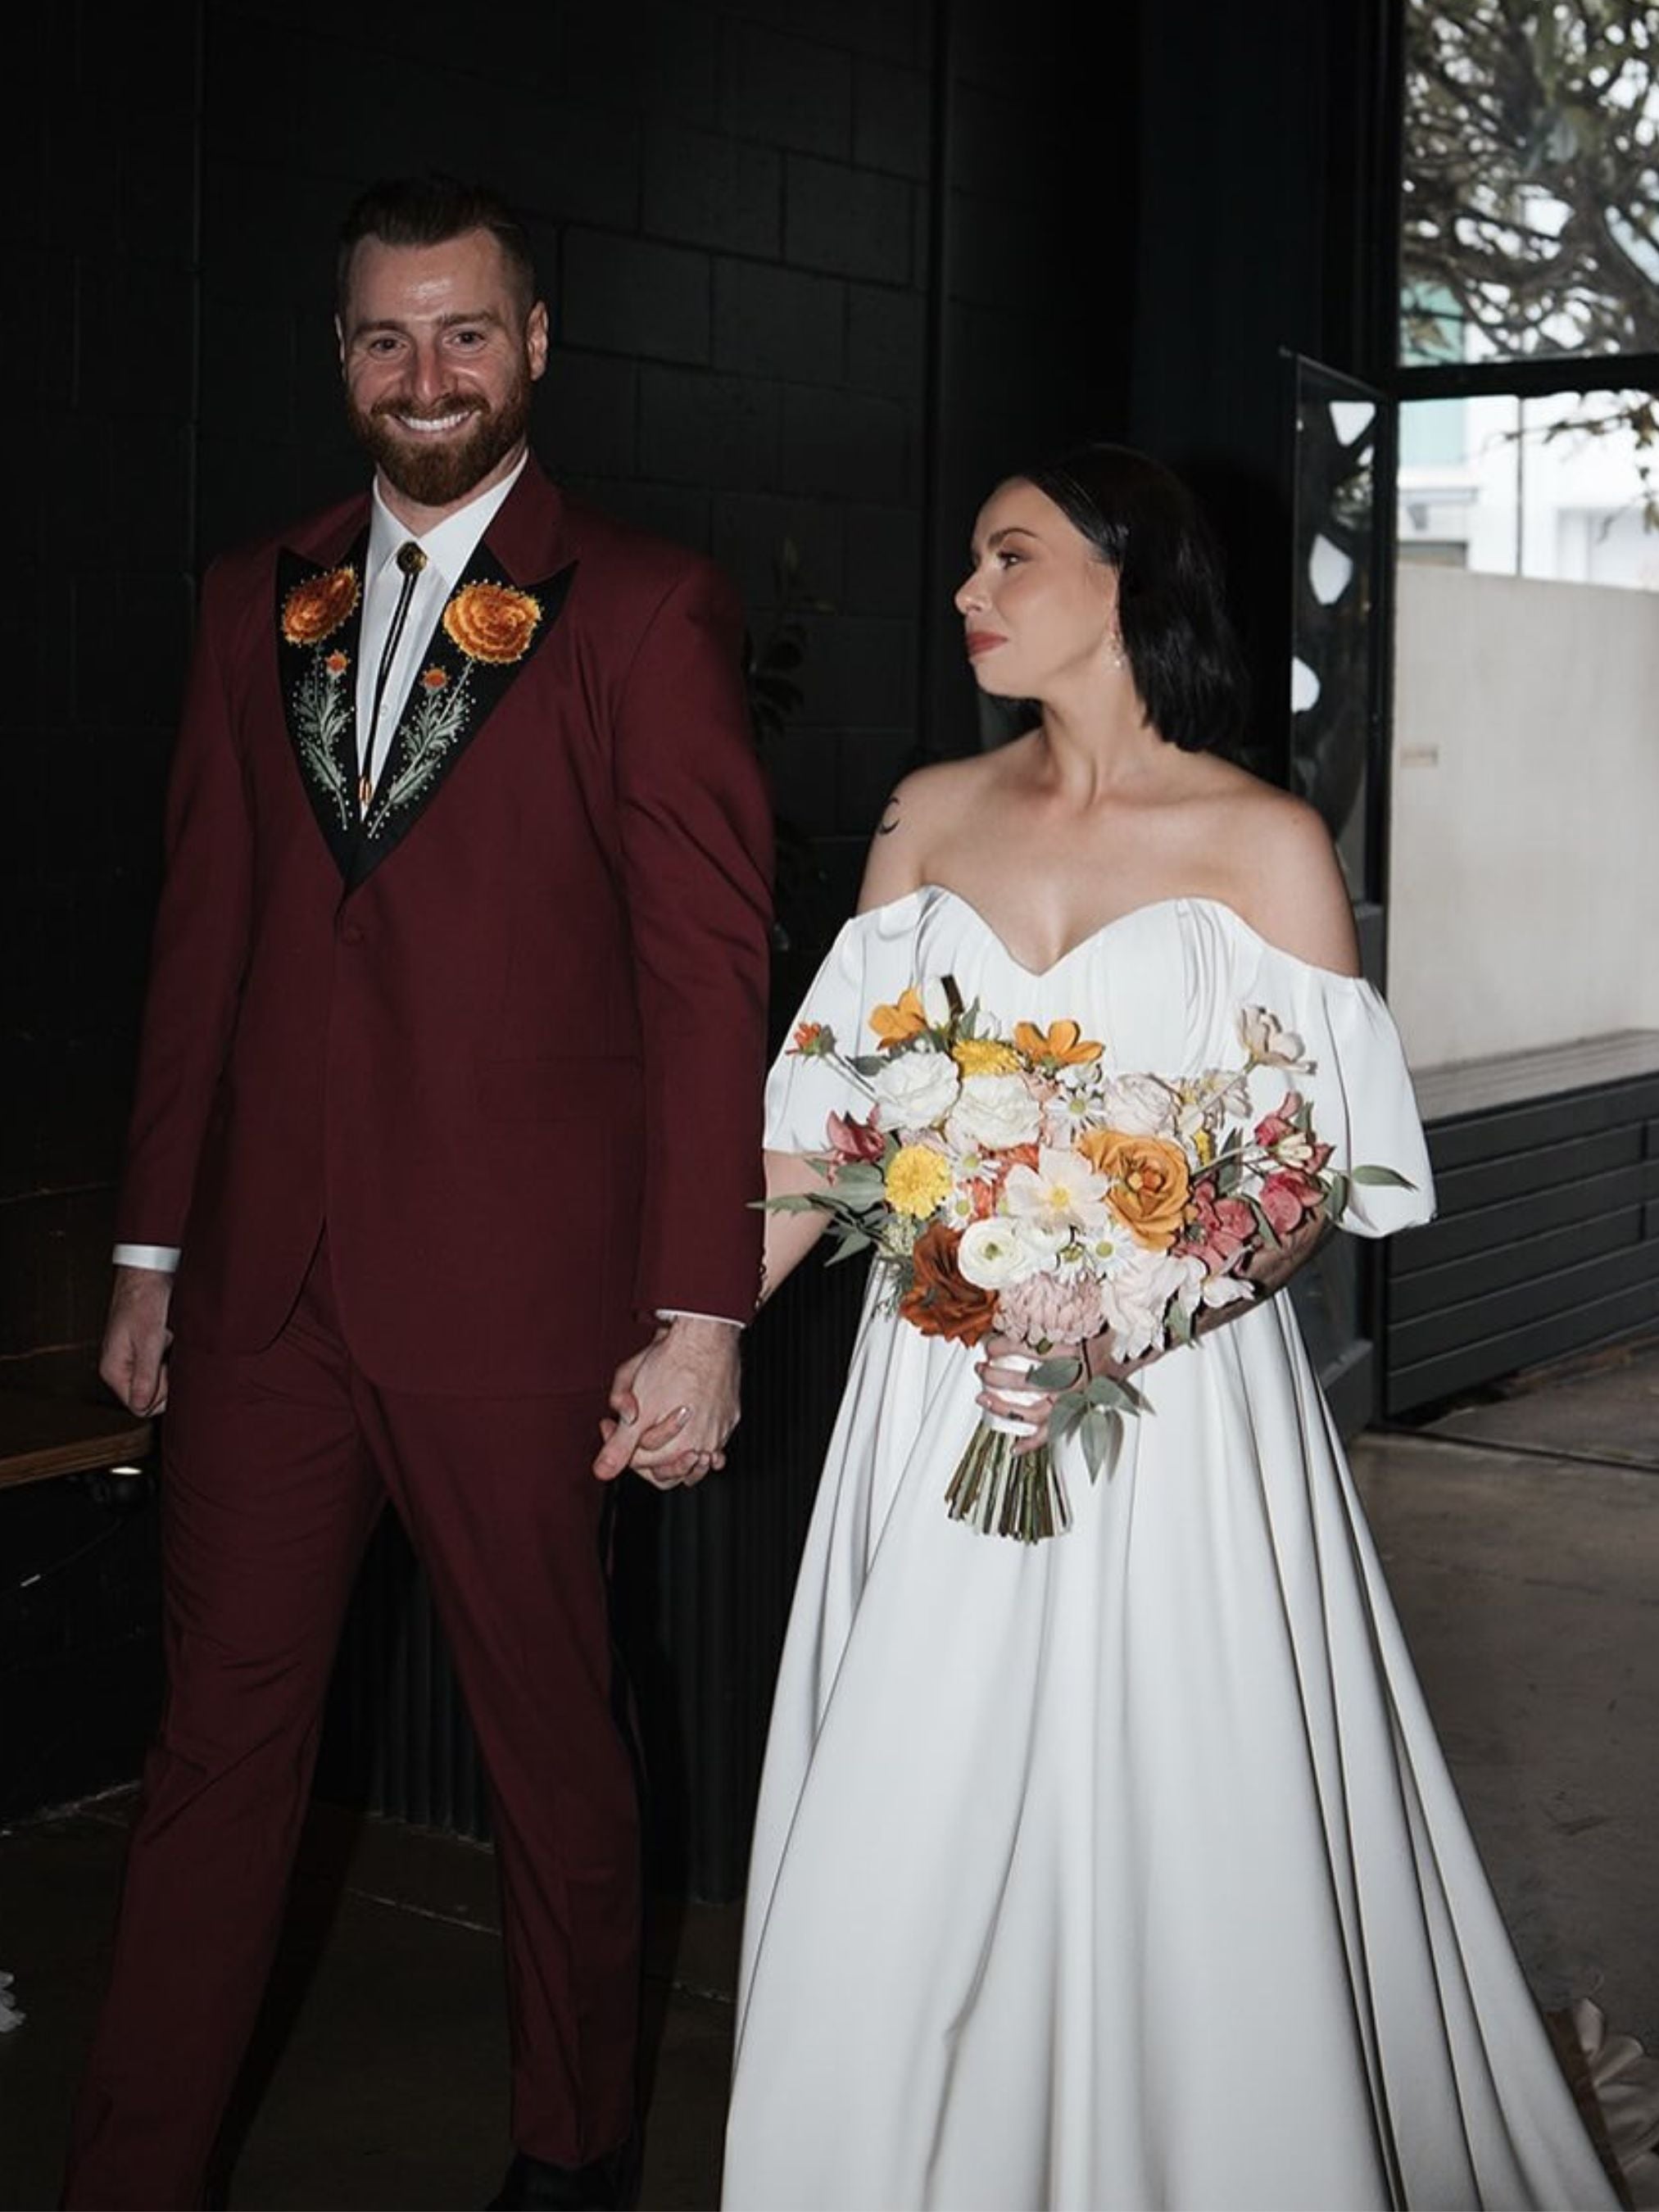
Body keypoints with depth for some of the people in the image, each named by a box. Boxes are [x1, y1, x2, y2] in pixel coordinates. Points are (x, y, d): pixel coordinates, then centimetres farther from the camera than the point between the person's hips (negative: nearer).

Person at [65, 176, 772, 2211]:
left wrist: (699, 1315, -12)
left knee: (552, 1747, 12)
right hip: (263, 1283, 4)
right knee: (217, 1743, 10)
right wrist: (152, 1247, 12)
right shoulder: (256, 599, 11)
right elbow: (204, 933, 13)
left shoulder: (646, 614, -4)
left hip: (512, 1290, -3)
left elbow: (705, 975, -7)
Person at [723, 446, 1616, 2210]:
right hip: (940, 1391, 4)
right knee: (897, 1879, 4)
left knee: (1172, 1863, 1)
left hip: (1175, 1411, -3)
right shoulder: (933, 819, 9)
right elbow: (825, 1119, 9)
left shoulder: (1261, 844, -3)